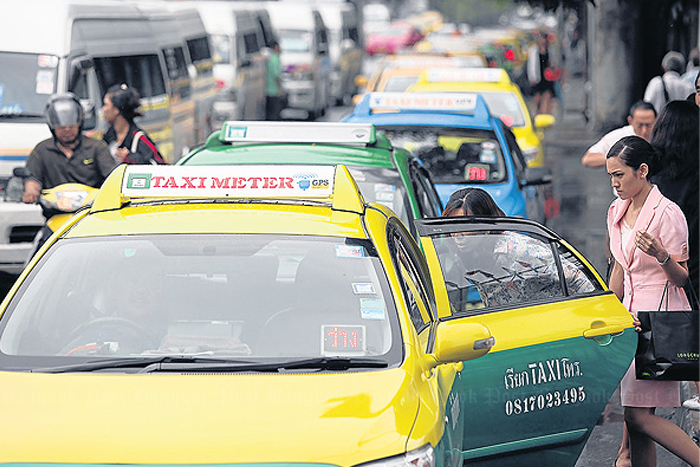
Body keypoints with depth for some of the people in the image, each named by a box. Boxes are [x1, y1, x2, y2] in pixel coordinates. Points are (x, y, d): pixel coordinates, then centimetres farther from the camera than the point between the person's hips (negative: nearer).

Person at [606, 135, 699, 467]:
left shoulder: (667, 214, -12)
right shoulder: (617, 212, 11)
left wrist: (660, 254, -28)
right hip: (631, 317, 7)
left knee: (638, 415, -12)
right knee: (634, 416, 3)